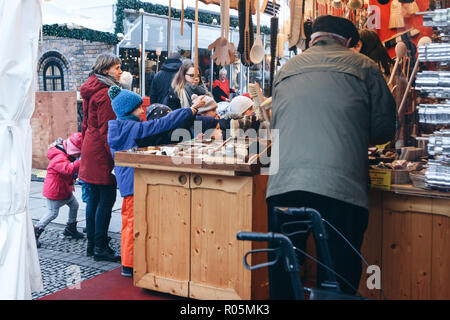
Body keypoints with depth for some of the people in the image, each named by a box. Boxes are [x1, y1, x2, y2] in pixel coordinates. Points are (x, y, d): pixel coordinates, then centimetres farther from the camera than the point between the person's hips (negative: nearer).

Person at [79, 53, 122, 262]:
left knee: (94, 198, 14)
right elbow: (107, 129, -19)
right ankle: (100, 248, 2)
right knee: (107, 199, -4)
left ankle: (92, 244, 22)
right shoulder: (106, 93, -15)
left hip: (90, 147, 10)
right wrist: (115, 156, -19)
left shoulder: (91, 90, 15)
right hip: (101, 151, -10)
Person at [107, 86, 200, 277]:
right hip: (135, 182, -10)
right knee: (135, 222, -2)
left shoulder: (119, 128, 10)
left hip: (126, 180, 10)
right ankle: (129, 266, 6)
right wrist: (189, 112, -14)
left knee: (128, 221, 17)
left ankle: (127, 261, 28)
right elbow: (161, 125, -20)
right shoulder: (134, 128, -18)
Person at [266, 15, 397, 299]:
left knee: (282, 277, 12)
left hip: (283, 186, 3)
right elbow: (384, 129, 10)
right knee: (339, 278, 6)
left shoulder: (287, 69, 19)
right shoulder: (363, 66, 10)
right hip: (342, 187, -3)